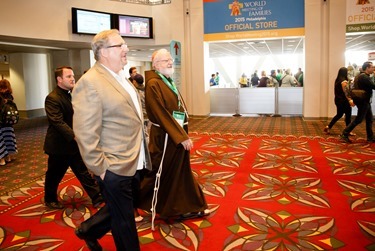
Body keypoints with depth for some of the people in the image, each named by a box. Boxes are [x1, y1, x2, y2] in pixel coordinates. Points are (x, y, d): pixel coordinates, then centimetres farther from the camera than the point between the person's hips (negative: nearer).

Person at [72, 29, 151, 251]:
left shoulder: (121, 77, 11)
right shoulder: (90, 83, -19)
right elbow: (86, 134, -21)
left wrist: (143, 155, 19)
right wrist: (100, 169, -17)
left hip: (134, 162, 9)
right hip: (115, 167, -9)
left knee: (120, 211, 25)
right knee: (125, 220, 11)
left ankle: (88, 230, 47)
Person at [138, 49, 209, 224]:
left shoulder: (168, 82, 13)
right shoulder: (154, 84, -17)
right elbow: (162, 114, -22)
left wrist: (184, 134, 12)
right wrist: (182, 137, -22)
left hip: (178, 134, 9)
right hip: (165, 138, -9)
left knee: (181, 172, 16)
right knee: (162, 174, 5)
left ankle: (187, 208, 30)